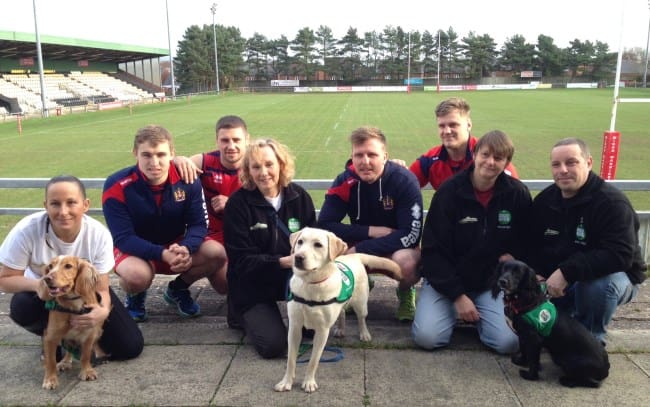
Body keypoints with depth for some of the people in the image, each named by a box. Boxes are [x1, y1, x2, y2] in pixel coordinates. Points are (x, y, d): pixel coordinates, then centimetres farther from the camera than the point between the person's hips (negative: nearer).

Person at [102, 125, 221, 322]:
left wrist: (186, 249, -37)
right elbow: (123, 239, -23)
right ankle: (135, 297, 4)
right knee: (137, 275, -38)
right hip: (135, 250, -3)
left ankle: (178, 289, 8)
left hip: (177, 246, 3)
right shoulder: (117, 187, -22)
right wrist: (163, 254, -39)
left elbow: (198, 224, -13)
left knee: (215, 254, -23)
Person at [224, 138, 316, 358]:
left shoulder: (299, 196, -1)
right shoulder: (238, 203, -11)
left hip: (294, 278, 2)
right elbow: (241, 259, -14)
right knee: (273, 345, -19)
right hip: (253, 286, -2)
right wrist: (283, 262, -27)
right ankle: (244, 315, 11)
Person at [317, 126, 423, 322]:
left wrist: (359, 251, -32)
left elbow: (411, 234, -27)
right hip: (362, 245, 3)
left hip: (400, 246, -3)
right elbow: (324, 225, -18)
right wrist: (371, 231, -26)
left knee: (405, 261, -37)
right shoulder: (345, 181, -16)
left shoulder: (404, 181, -23)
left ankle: (406, 293, 1)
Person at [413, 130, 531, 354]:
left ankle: (477, 315, 13)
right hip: (447, 279, -1)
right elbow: (433, 250, -11)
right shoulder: (449, 191, -11)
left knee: (508, 342, -19)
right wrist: (457, 295, -15)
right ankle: (456, 310, 12)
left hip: (492, 283, 2)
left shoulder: (518, 193, -5)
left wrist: (512, 255, -11)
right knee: (427, 337, -20)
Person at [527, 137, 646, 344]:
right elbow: (532, 245, 4)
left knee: (598, 284, -39)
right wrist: (536, 276, -16)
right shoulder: (544, 200, -2)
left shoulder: (612, 202, -22)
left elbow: (620, 255, -34)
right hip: (558, 280, 6)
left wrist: (567, 272, -40)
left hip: (612, 277, -5)